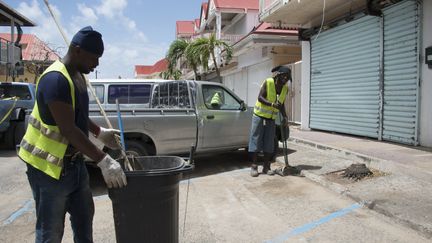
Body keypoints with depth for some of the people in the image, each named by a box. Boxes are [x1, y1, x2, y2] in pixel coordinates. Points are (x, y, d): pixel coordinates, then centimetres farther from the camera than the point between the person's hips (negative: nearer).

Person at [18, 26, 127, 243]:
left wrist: (100, 132, 22)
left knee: (84, 218, 21)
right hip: (49, 166, -9)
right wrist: (103, 161, -28)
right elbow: (68, 129, -28)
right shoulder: (56, 79, -23)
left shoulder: (78, 76, 8)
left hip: (74, 162, 9)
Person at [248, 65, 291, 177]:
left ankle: (266, 167, 14)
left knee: (269, 143, 5)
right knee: (256, 140, -3)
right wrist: (272, 104, -33)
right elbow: (260, 98, -20)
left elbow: (281, 104, 11)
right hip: (259, 116, -5)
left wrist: (285, 117, -1)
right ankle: (254, 167, 4)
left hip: (271, 119, 5)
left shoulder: (285, 88, 2)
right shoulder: (268, 82, -14)